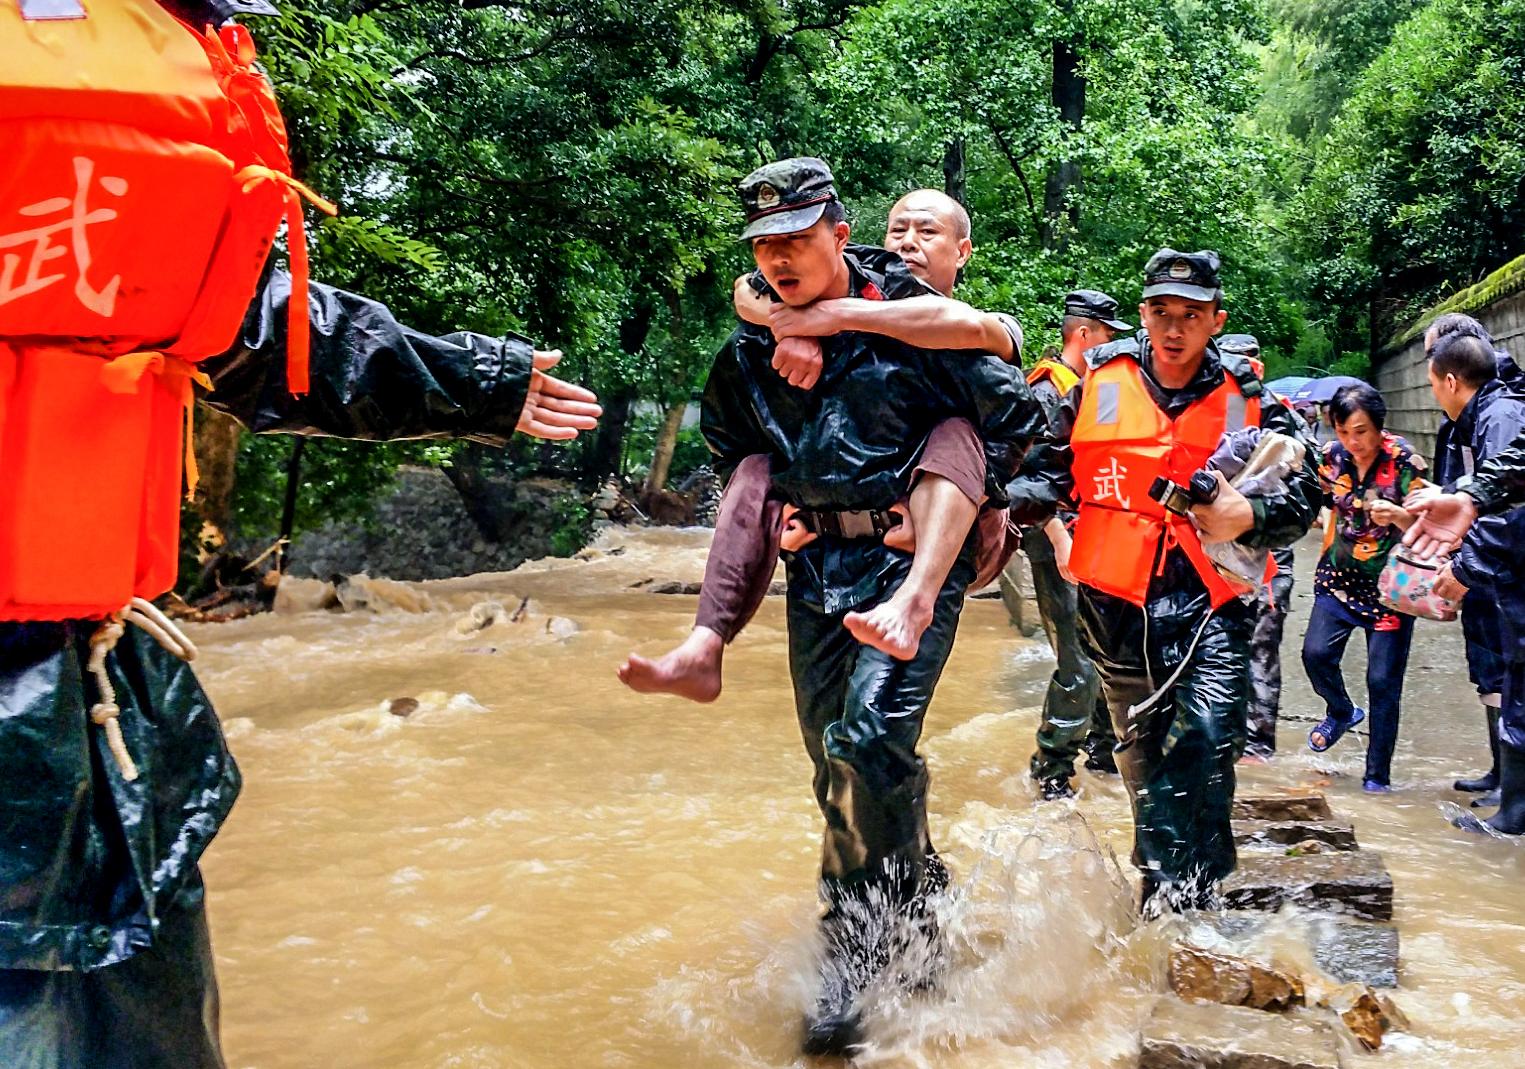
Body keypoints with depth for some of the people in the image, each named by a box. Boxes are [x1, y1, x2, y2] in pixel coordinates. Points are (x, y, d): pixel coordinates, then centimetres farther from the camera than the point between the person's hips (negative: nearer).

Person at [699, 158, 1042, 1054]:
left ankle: (861, 965, -9)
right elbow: (724, 435, 26)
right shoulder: (751, 349, 6)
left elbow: (1017, 414, -4)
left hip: (909, 558, -6)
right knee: (837, 763, 10)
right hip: (816, 568, 6)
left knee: (871, 737, -20)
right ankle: (924, 905, 31)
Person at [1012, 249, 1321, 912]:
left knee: (1209, 739, -20)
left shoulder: (1246, 399, 2)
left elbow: (1304, 495, 2)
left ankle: (1187, 885, -8)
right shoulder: (1099, 387, 3)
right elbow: (1053, 472, 10)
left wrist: (1249, 516, -18)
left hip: (1210, 602, -1)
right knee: (1142, 751, 13)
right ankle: (1163, 882, 30)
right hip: (1118, 597, 2)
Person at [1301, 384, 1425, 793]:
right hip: (1340, 575, 3)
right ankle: (1341, 712, 17)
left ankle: (1378, 773, 10)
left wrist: (1397, 515, -29)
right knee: (1316, 653, -15)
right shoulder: (1332, 456, -1)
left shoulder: (1404, 462, -12)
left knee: (1383, 681, -4)